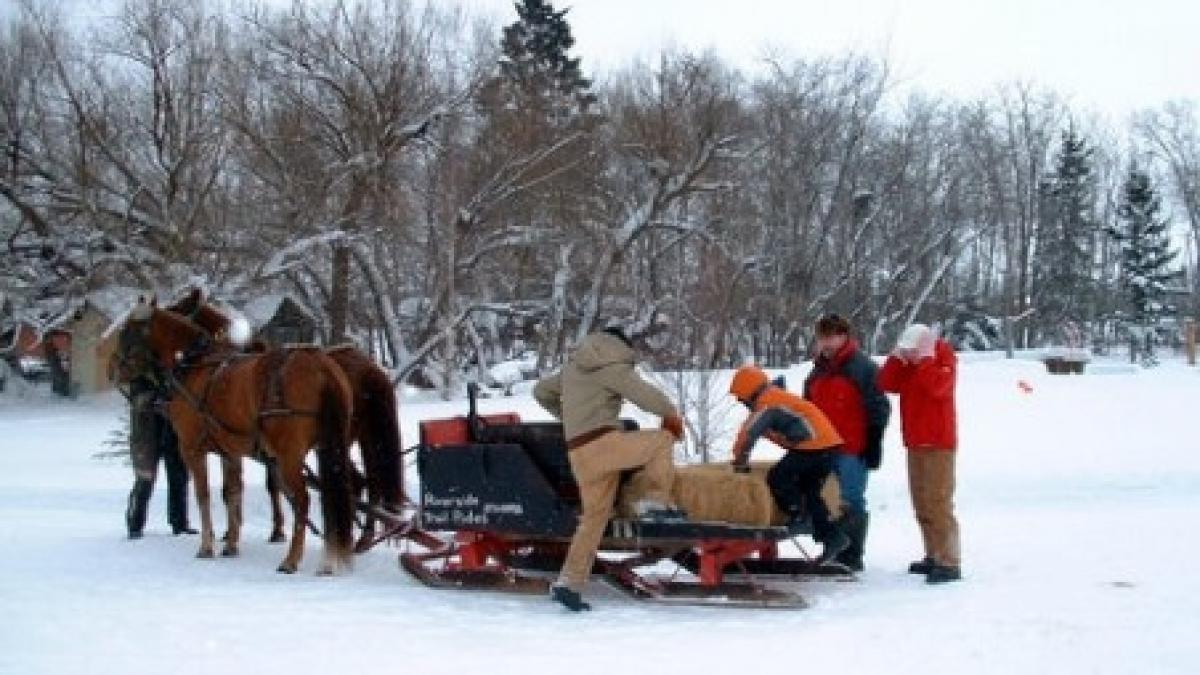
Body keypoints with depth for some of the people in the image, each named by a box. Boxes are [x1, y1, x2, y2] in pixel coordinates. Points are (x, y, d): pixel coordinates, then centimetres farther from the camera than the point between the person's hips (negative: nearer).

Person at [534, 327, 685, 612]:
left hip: (578, 453, 7)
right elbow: (648, 396, -9)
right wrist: (672, 415, 11)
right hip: (604, 443, -7)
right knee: (663, 439, 7)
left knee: (594, 514, 12)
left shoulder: (572, 368, 22)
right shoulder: (614, 367, -1)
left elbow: (542, 391, 32)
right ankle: (656, 501, -3)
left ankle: (569, 582, 8)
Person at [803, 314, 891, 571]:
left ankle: (851, 555, 1)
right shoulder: (818, 371, 18)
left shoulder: (863, 368, -5)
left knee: (851, 503, -5)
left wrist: (873, 444, -14)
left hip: (852, 451, -7)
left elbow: (878, 409, -9)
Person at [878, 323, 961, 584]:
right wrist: (898, 356, -5)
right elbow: (886, 384, 0)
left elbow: (937, 386, -24)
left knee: (938, 502, -12)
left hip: (939, 444, -8)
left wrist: (925, 358, -17)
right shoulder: (906, 363, 12)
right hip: (915, 442, 8)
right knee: (921, 502, 11)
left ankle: (949, 562, -13)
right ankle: (933, 555, 19)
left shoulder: (944, 357, -6)